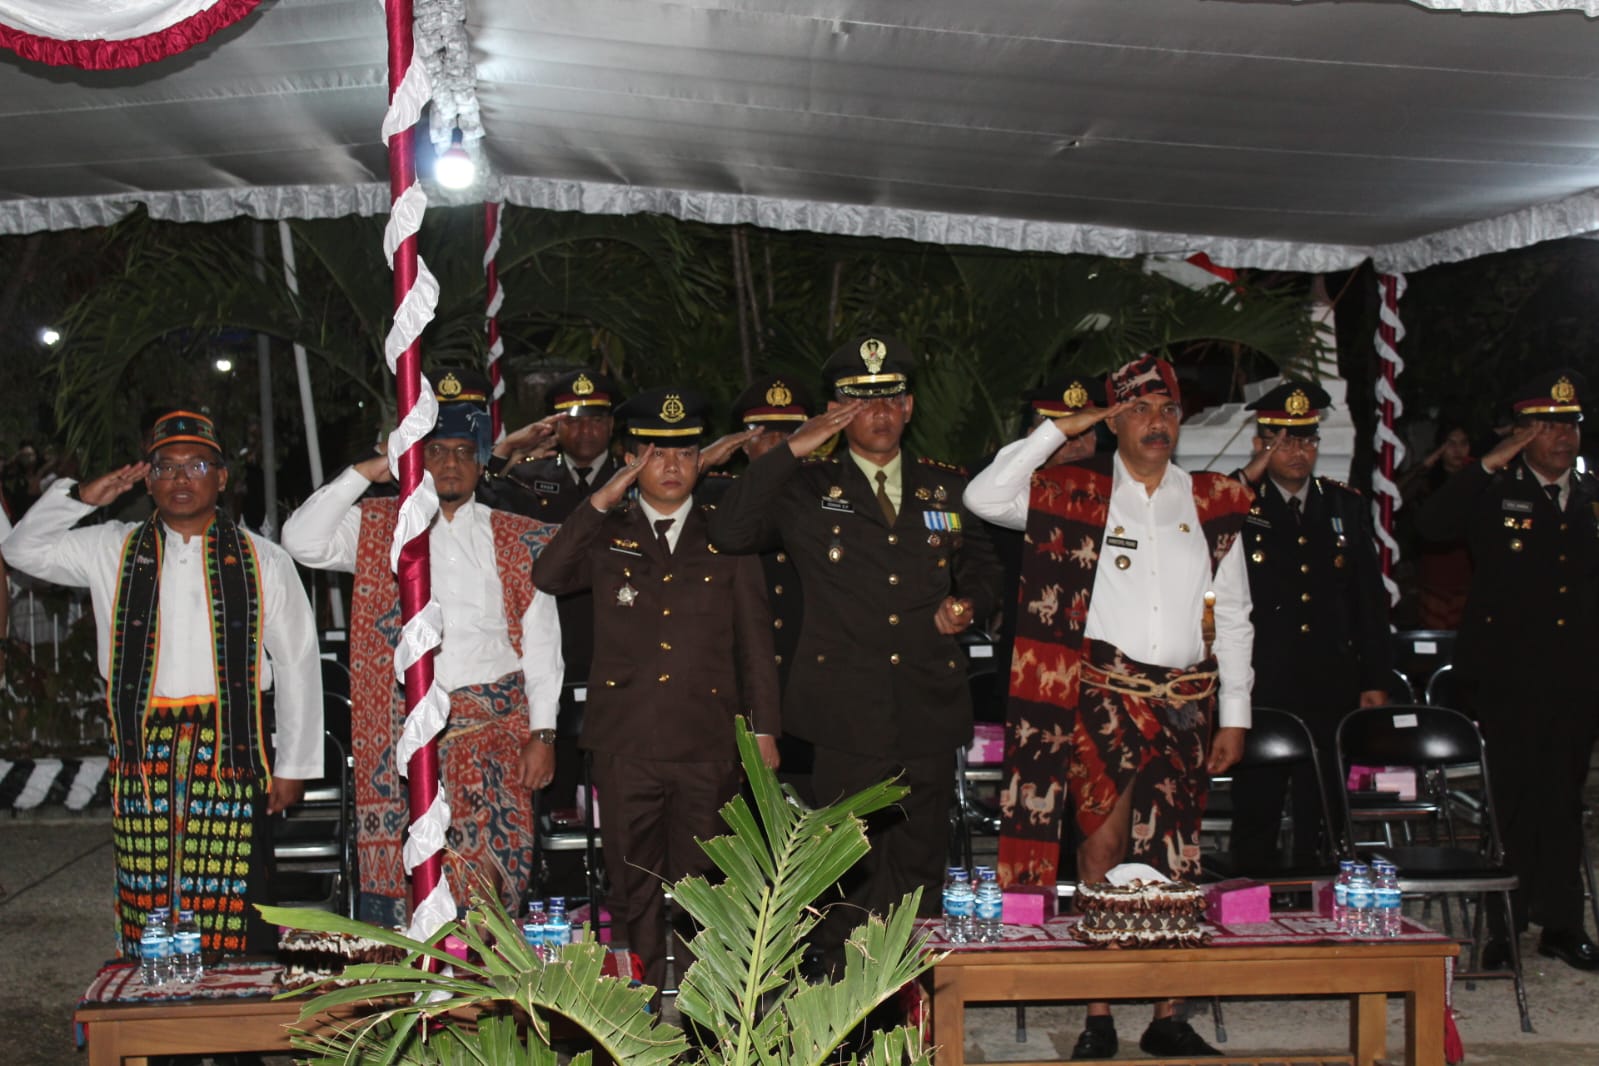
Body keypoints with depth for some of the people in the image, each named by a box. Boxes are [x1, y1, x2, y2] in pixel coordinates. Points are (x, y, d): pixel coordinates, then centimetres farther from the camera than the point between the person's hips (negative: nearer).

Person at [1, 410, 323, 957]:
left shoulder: (262, 562, 5)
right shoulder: (114, 551, 12)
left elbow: (298, 666, 5)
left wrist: (293, 766, 2)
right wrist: (82, 497, 3)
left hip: (231, 753, -2)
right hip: (144, 753, 2)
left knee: (232, 905, -4)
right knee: (147, 902, 2)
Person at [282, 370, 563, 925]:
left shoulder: (518, 541, 10)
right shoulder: (378, 527, 12)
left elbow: (541, 645, 9)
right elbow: (303, 541, -4)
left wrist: (543, 732, 1)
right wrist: (366, 473, -4)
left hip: (492, 733, 0)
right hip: (401, 727, 0)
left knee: (491, 871, -4)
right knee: (396, 874, -3)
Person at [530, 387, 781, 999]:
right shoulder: (606, 536, 8)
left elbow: (754, 639, 9)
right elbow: (546, 578, -11)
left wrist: (765, 729, 5)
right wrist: (599, 505, -13)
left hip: (708, 745, 0)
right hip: (626, 742, 0)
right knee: (634, 885, 6)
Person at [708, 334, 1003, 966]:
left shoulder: (947, 488, 14)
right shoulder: (808, 490, 5)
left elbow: (982, 568, 25)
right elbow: (729, 535, -9)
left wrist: (968, 603, 2)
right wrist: (791, 452, -11)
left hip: (930, 718, 3)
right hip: (849, 718, -3)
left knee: (919, 872, 10)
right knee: (848, 875, 0)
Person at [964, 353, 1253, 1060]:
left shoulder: (1214, 503, 11)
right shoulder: (1075, 493, 4)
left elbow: (1233, 616, 11)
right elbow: (984, 497, -10)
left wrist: (1235, 715, 7)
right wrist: (1058, 431, -6)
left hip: (1186, 701, 3)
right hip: (1103, 693, -2)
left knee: (1173, 863, 7)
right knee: (1102, 851, -7)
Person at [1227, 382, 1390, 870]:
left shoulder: (1346, 506, 11)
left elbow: (1370, 597, 12)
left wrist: (1375, 680, 8)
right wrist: (1247, 480, -15)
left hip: (1330, 687, 3)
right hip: (1259, 688, -3)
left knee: (1325, 816, 7)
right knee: (1256, 815, 3)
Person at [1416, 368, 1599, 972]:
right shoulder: (1494, 494, 0)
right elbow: (1432, 525, -18)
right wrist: (1492, 463, -18)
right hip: (1506, 677, -4)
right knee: (1510, 799, 1)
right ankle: (1502, 924, 10)